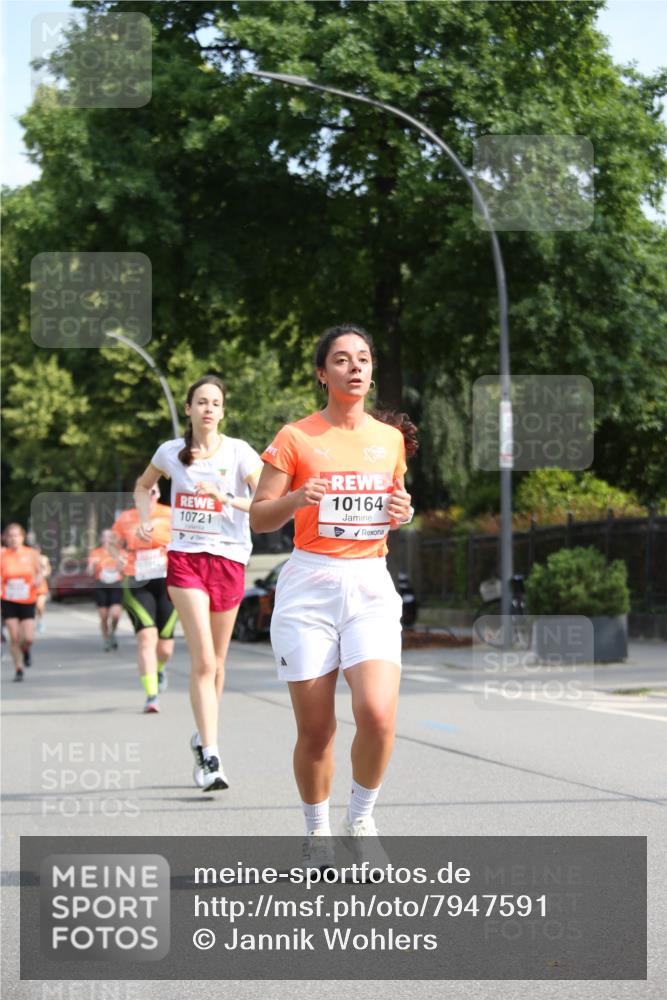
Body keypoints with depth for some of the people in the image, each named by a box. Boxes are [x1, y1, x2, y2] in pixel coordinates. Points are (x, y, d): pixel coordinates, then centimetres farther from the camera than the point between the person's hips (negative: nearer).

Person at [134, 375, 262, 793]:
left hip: (229, 558, 0)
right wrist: (146, 519, 7)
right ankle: (210, 758, -18)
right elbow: (143, 485, 25)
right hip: (185, 558, 0)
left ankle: (204, 737, 34)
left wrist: (227, 499, -26)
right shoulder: (171, 452, 5)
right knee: (203, 660, -14)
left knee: (216, 659, 11)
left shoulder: (239, 452, -3)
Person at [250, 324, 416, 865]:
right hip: (310, 584, -2)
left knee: (378, 713, -17)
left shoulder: (391, 438, 10)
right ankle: (316, 832, 20)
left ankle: (361, 819, 7)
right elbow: (259, 517, 0)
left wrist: (403, 512, 1)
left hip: (371, 584, 2)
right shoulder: (295, 438, 0)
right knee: (316, 729, -2)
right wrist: (296, 499, -19)